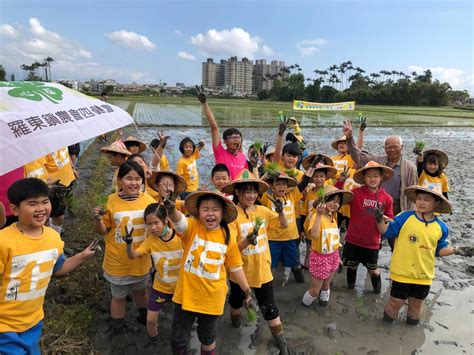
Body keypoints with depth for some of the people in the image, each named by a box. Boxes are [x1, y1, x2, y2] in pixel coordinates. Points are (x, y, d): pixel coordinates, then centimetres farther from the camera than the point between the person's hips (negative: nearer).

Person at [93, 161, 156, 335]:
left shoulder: (148, 199, -11)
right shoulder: (111, 201, -16)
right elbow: (102, 231, -7)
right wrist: (98, 219, -27)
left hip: (141, 259, 2)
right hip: (118, 261, -2)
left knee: (140, 290, 26)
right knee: (119, 296, 18)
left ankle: (144, 316, 52)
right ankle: (117, 329, 41)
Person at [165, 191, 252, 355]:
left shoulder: (228, 236, -7)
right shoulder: (192, 226, -12)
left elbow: (235, 267, 3)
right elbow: (179, 221, -36)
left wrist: (247, 291, 6)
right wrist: (172, 211, -58)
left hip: (212, 298, 1)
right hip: (186, 294, 0)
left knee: (208, 338, 20)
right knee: (178, 338, 15)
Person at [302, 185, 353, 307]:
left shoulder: (334, 216, 1)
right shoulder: (317, 216, -22)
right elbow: (314, 234, -37)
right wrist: (319, 215, -43)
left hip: (333, 256, 6)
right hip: (320, 257, -6)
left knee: (326, 285, 22)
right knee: (315, 290, 4)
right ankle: (306, 302, 32)